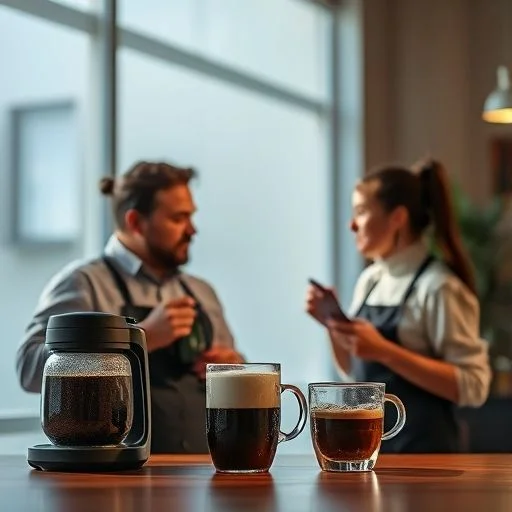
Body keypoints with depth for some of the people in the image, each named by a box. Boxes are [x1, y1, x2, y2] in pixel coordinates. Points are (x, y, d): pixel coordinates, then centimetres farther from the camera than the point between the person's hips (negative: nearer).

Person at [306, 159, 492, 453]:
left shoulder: (439, 287, -15)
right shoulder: (370, 279, 6)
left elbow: (473, 386, -19)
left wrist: (384, 350, -25)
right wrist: (332, 324, -3)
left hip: (420, 449, -6)